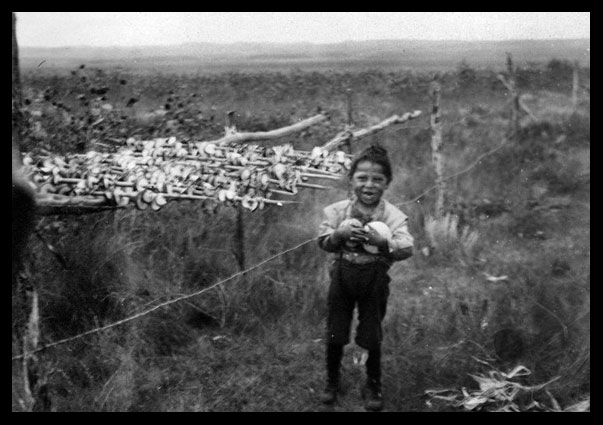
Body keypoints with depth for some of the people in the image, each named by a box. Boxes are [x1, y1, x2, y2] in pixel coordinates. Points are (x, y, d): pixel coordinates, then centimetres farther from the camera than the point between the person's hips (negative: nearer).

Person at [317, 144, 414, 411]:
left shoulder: (393, 215, -14)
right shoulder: (337, 210, -8)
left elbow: (407, 249, -22)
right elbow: (323, 242, -5)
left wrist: (381, 241, -37)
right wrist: (340, 234, -24)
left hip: (375, 279, -1)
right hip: (343, 275, 2)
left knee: (372, 336, 10)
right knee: (335, 334, 12)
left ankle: (373, 385, 30)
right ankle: (332, 381, 33)